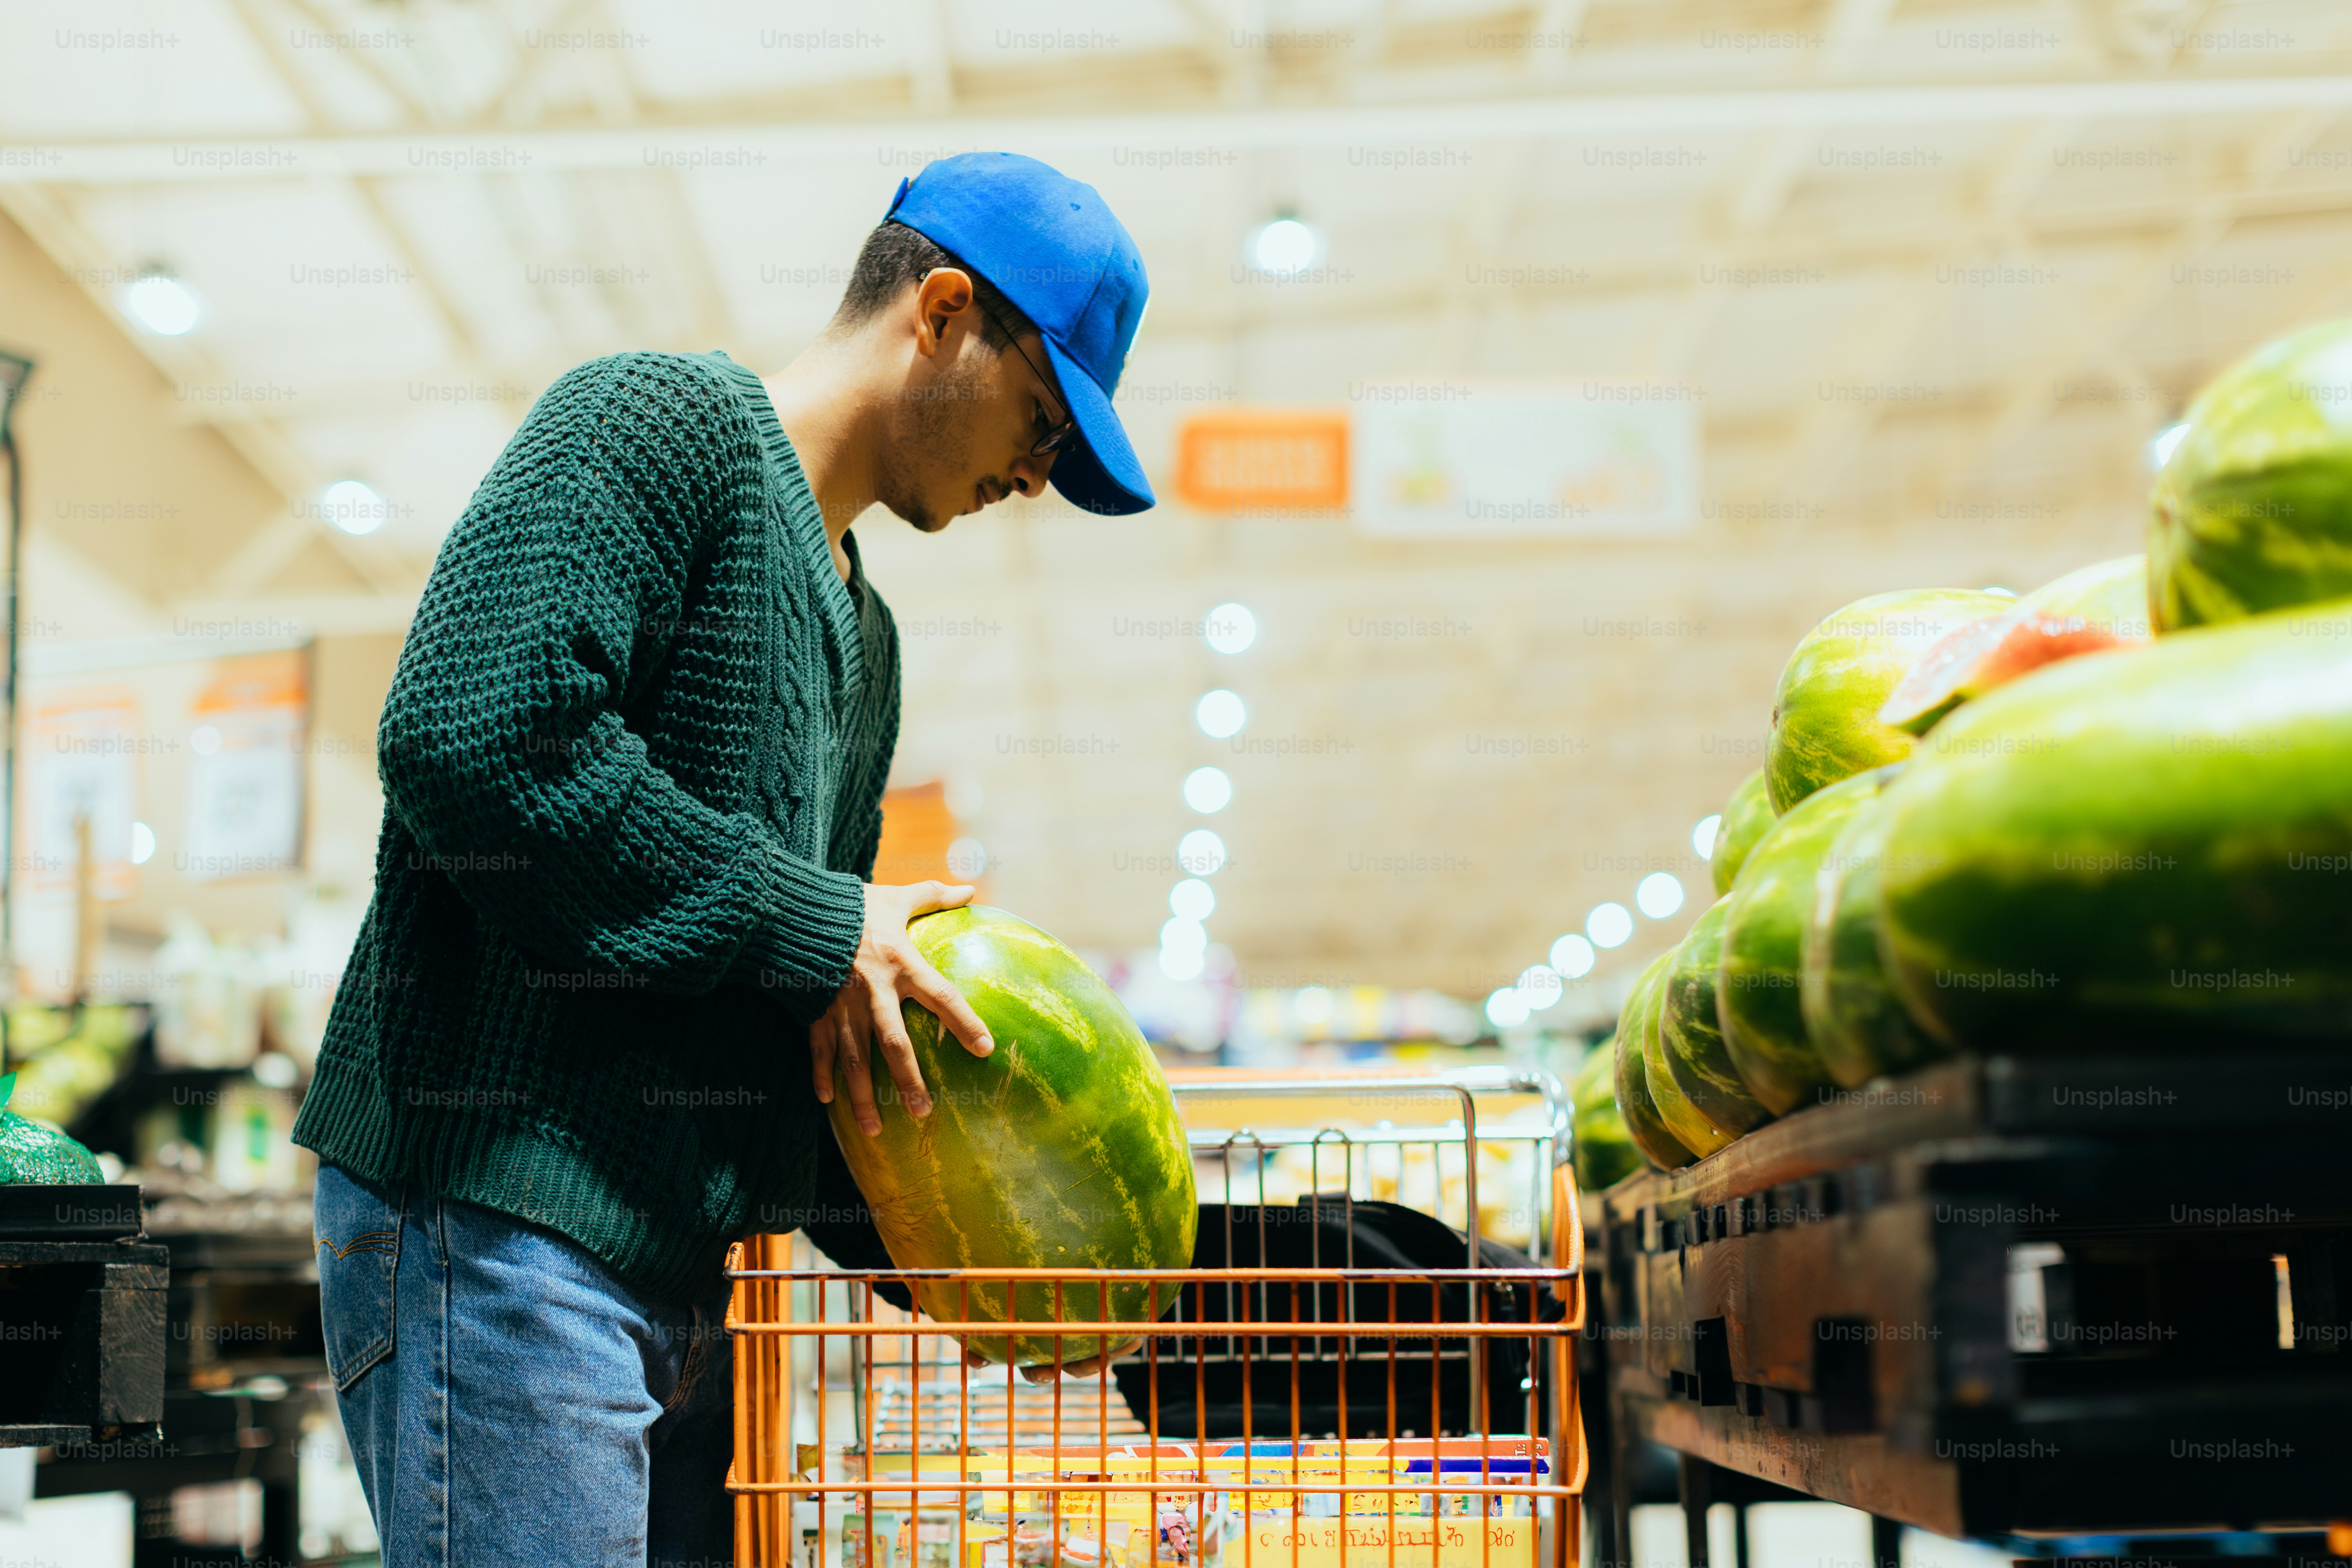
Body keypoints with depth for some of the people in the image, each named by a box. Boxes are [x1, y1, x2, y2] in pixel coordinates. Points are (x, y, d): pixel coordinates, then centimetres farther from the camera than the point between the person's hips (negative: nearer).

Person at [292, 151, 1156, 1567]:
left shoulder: (860, 632, 23)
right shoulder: (657, 422, -5)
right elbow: (470, 737, -21)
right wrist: (809, 930, -14)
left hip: (682, 1273, 9)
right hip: (498, 1226, -9)